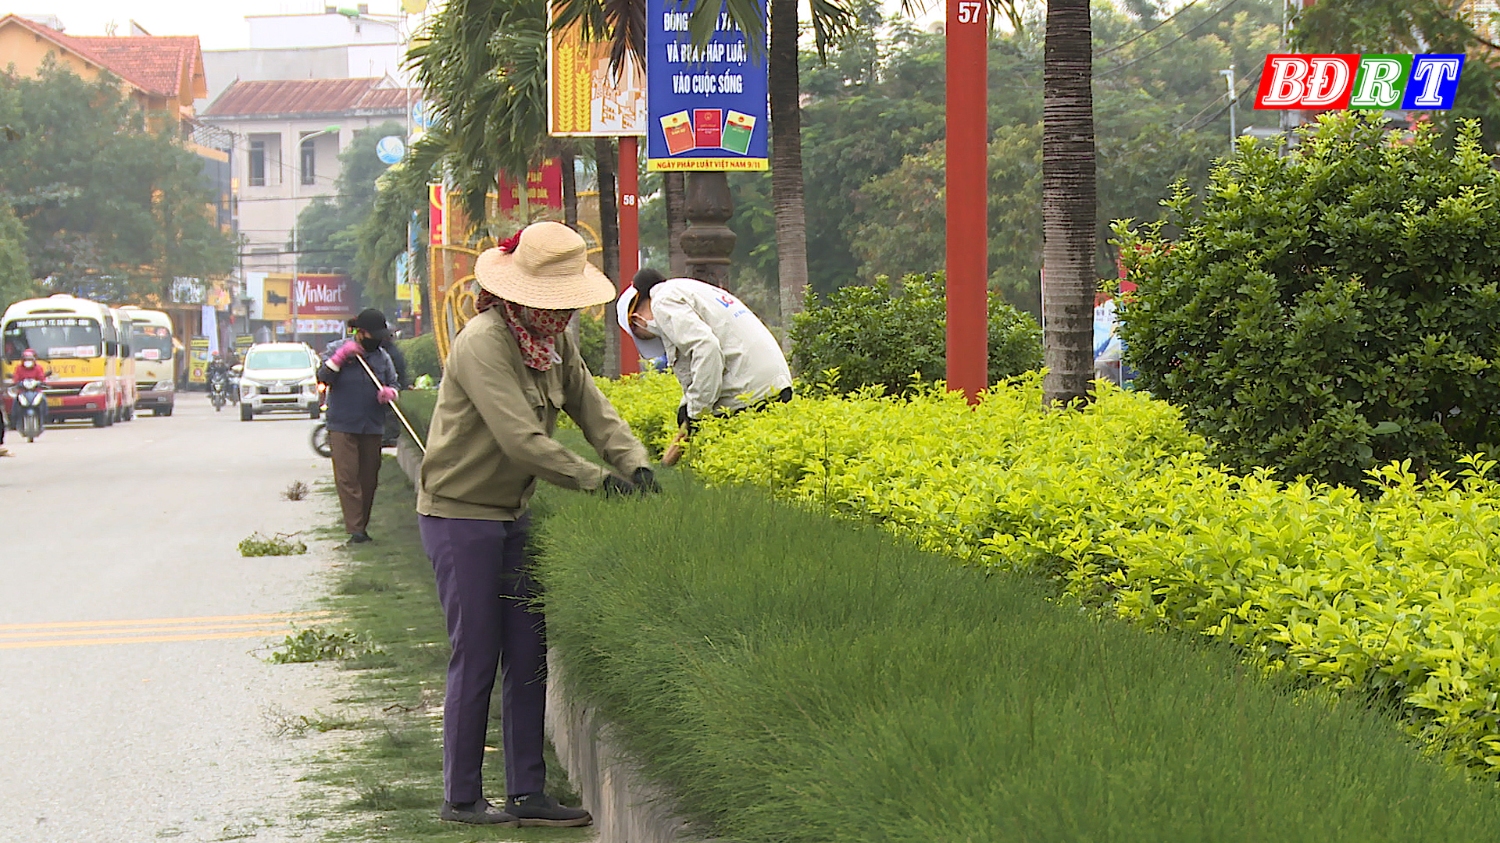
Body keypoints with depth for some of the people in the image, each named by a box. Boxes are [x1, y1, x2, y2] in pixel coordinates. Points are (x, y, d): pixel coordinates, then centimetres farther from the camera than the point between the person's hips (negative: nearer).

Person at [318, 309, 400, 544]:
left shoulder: (382, 357, 10)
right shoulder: (337, 349, 1)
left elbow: (394, 384, 15)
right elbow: (323, 377, -7)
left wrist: (390, 392, -8)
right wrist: (340, 357, -18)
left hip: (372, 428, 4)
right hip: (342, 426, -4)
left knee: (369, 478, 6)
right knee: (347, 477, -11)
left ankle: (363, 526, 17)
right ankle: (355, 529, -14)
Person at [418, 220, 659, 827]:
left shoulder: (555, 344, 5)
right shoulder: (484, 344, -23)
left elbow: (594, 412, 1)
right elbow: (521, 440, -29)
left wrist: (635, 463, -17)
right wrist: (596, 480, -24)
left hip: (510, 515, 8)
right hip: (460, 515, -8)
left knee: (529, 655, 7)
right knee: (476, 658, -3)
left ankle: (526, 795, 13)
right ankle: (460, 798, 9)